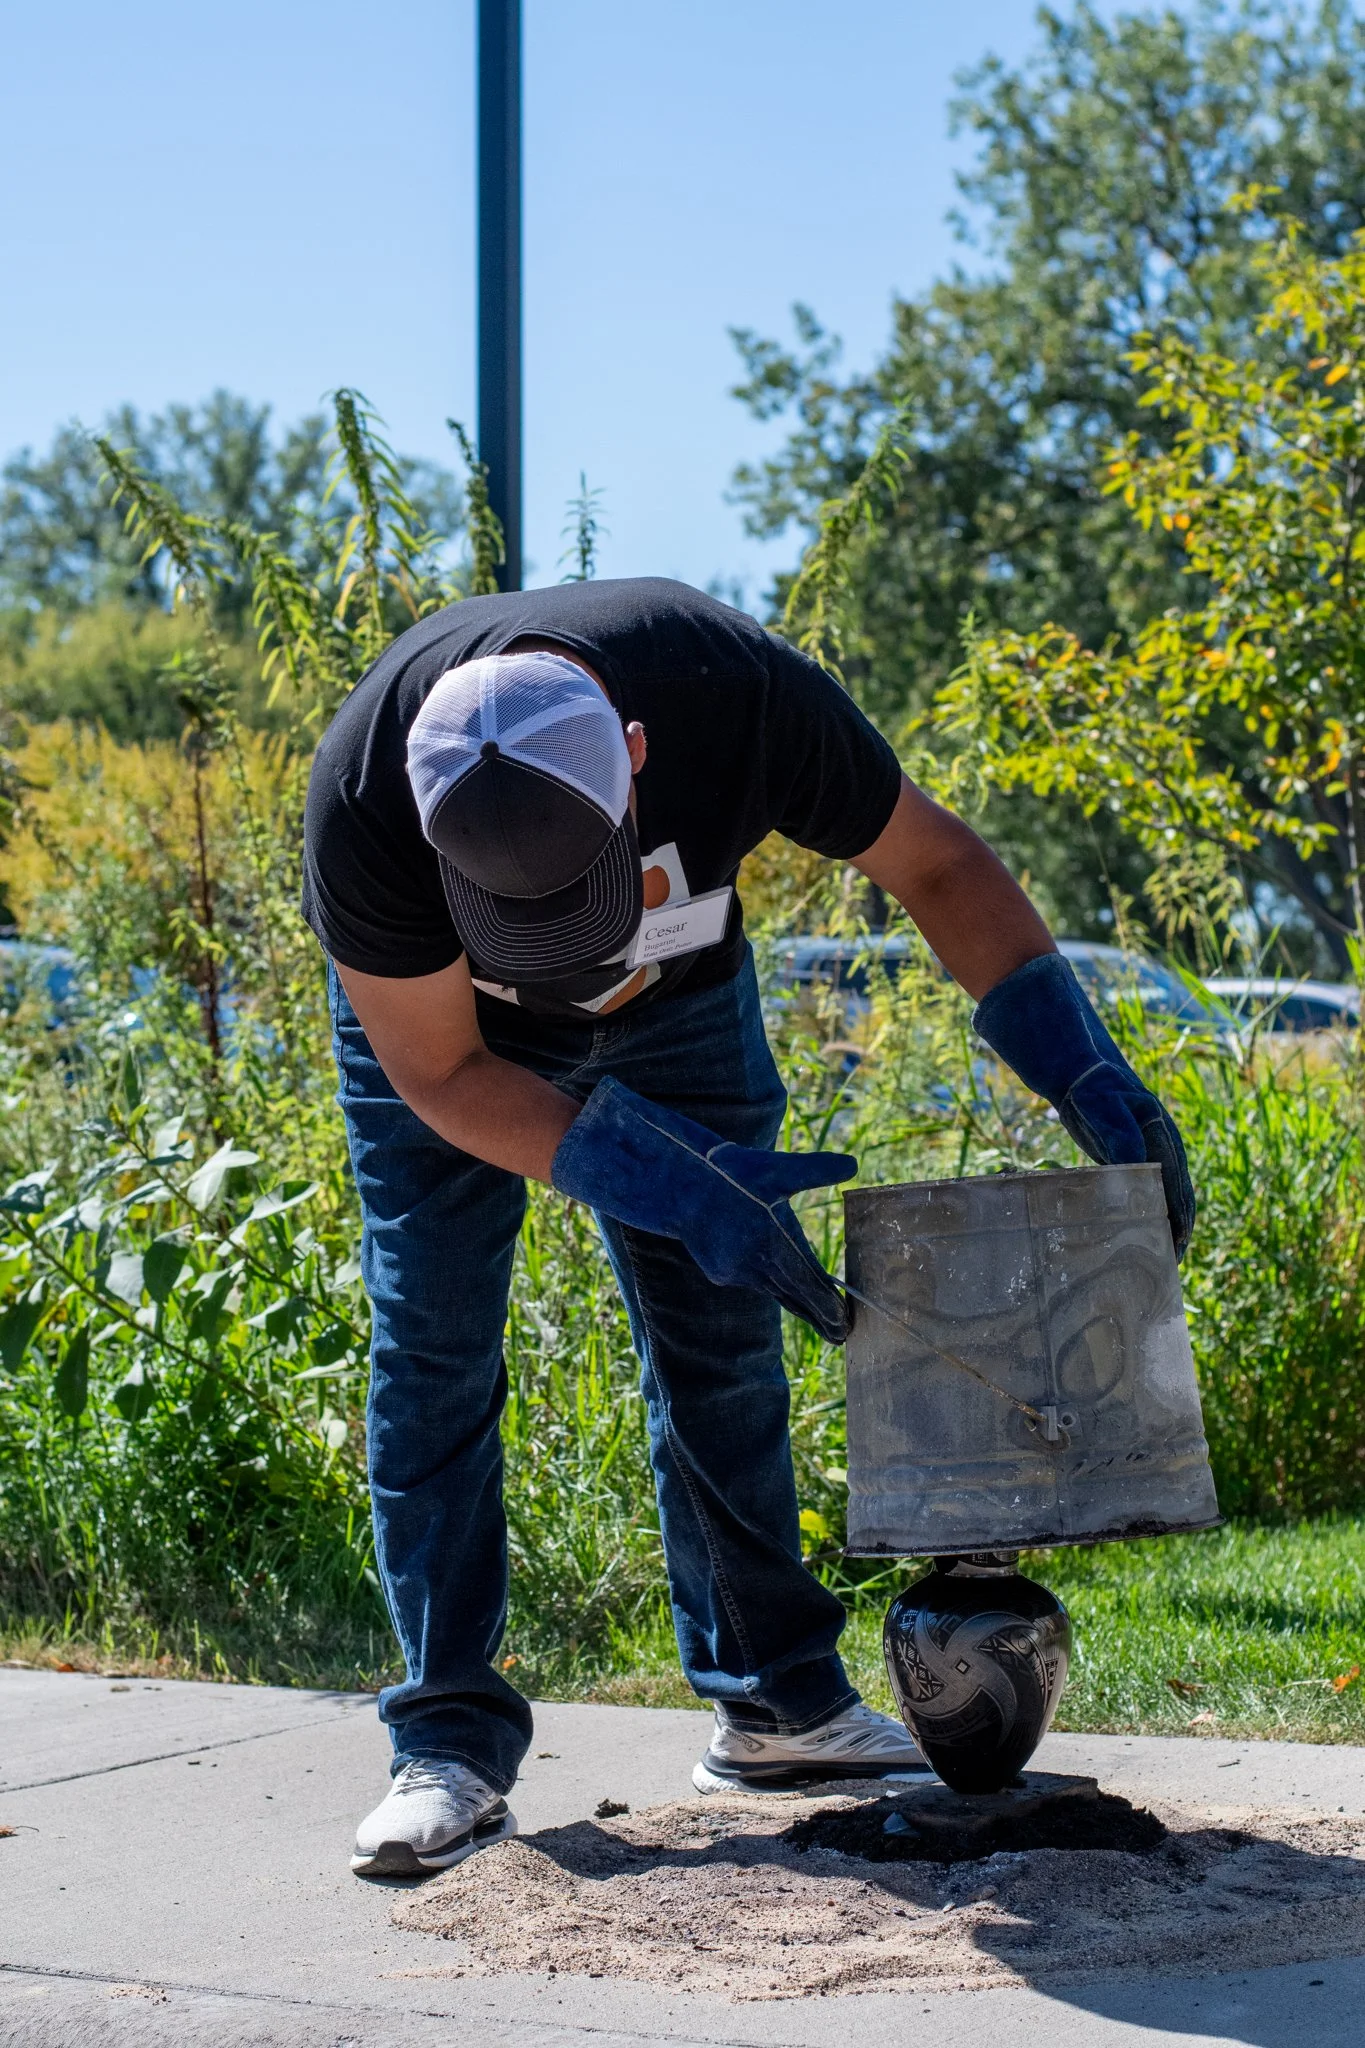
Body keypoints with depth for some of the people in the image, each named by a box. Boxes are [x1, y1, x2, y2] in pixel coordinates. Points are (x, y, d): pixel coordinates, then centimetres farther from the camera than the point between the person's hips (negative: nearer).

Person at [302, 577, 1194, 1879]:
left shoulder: (740, 697, -39)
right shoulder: (366, 796, -40)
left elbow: (938, 865, -21)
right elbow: (443, 1073, -27)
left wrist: (1092, 1082, -28)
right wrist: (687, 1193, -34)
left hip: (675, 997, 2)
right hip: (444, 1013, -2)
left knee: (721, 1338, 1)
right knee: (431, 1345, -11)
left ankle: (776, 1700, 12)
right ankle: (451, 1739, -5)